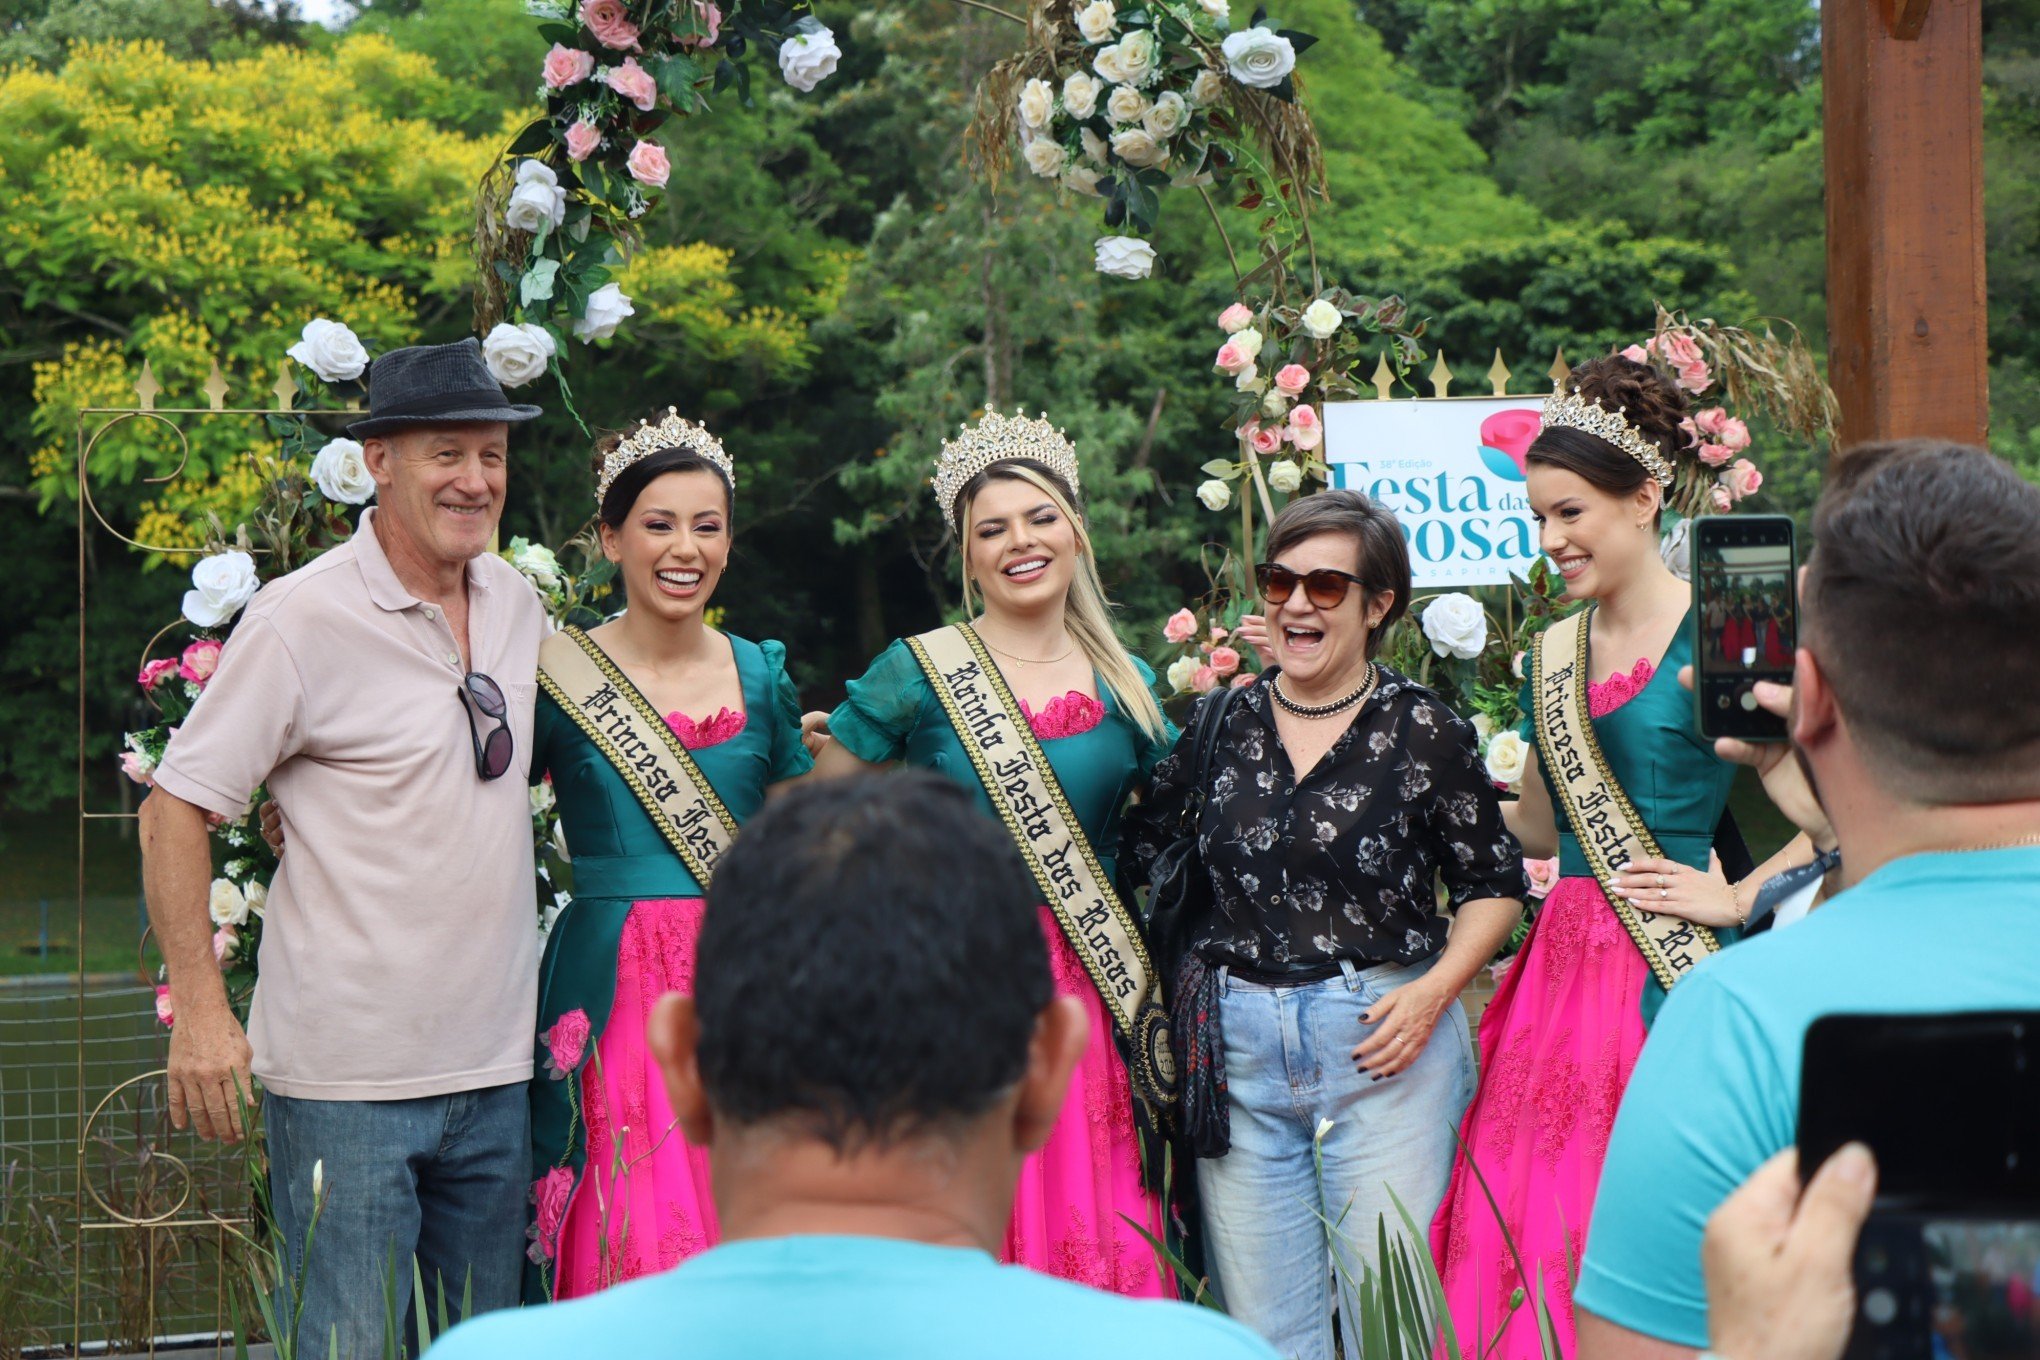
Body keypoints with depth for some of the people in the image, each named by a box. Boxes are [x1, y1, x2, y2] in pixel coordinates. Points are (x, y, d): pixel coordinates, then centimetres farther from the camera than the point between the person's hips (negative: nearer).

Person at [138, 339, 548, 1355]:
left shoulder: (516, 601, 7)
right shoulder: (303, 617, -12)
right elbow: (176, 805, -9)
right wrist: (201, 1007, -15)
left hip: (494, 1075, 6)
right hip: (347, 1078, -6)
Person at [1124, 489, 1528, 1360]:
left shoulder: (1420, 728, 0)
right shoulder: (1219, 722, 8)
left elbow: (1493, 885, 4)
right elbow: (1149, 862, 17)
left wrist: (1434, 989, -10)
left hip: (1384, 1044, -3)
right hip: (1237, 1054, 3)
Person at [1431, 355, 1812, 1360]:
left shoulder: (1719, 634, -8)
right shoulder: (1553, 653, 13)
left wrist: (1742, 896, -11)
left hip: (1674, 974, -6)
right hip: (1565, 965, 7)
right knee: (1536, 1227, 6)